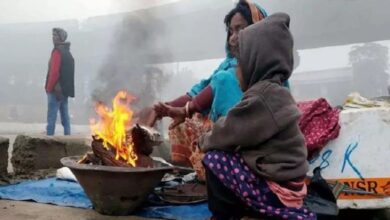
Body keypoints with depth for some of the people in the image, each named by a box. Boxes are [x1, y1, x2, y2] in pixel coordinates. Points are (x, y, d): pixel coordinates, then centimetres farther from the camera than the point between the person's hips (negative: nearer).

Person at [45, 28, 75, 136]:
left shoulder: (57, 52, -11)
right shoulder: (68, 52, 17)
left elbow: (54, 72, -18)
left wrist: (49, 88, -12)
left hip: (56, 89, -9)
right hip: (66, 89, 9)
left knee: (51, 116, -6)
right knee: (65, 116, 11)